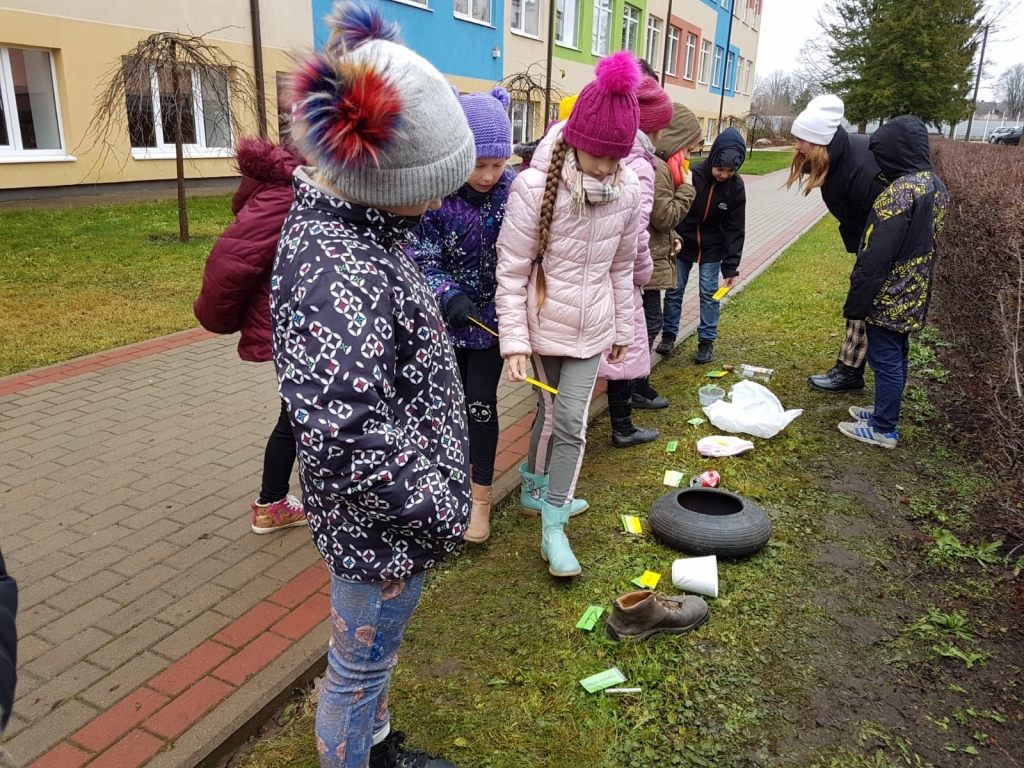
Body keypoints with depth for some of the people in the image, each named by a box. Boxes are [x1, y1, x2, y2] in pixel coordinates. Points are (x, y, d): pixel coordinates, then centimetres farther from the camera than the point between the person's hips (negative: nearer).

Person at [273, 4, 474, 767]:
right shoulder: (341, 269, -32)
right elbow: (346, 433, -38)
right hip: (380, 528, -10)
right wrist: (442, 508, -23)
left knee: (372, 656, 30)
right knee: (361, 665, 15)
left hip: (383, 516, 10)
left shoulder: (344, 213, 0)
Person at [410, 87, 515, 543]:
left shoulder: (514, 189, -13)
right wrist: (449, 298, -31)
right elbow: (422, 260, -15)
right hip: (448, 317, 0)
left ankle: (481, 498, 20)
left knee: (481, 402, 3)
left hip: (492, 315, 0)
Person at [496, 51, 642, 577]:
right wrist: (513, 341, -15)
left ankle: (552, 526, 13)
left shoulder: (626, 191, -5)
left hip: (591, 327, 3)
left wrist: (623, 329, 14)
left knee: (570, 419, 1)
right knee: (554, 412, 9)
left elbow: (621, 267, 8)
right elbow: (511, 271, -14)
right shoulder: (534, 187, -18)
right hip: (544, 323, -3)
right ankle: (539, 487, 35)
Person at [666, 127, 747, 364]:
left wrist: (731, 266, -13)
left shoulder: (736, 186, -13)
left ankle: (707, 341, 13)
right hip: (681, 244, -1)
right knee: (674, 291, 7)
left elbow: (735, 228, -9)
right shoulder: (691, 176, -20)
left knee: (710, 294, 2)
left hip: (712, 249, 1)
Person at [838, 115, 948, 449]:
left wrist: (856, 302, -18)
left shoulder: (899, 192, -23)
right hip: (913, 295, 9)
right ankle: (884, 411, 33)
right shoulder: (936, 186, 7)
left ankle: (884, 429, 11)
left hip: (889, 297, -9)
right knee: (896, 357, 19)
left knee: (885, 360, 1)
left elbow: (876, 257, -23)